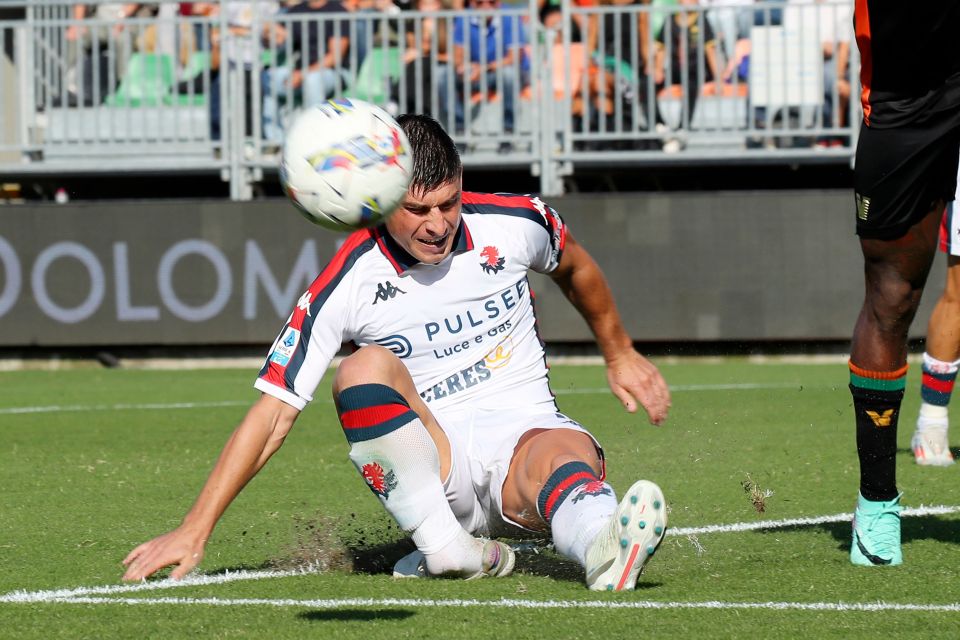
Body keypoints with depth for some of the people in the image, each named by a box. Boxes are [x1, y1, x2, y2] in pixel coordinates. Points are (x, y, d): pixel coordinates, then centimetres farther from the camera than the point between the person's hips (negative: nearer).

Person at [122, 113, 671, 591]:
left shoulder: (515, 223, -4)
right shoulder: (347, 286, -11)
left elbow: (575, 267, 21)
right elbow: (274, 413, -9)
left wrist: (621, 355, 33)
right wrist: (194, 532, -14)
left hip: (526, 433, 0)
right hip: (434, 468, 0)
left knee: (562, 454, -38)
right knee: (365, 368, -30)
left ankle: (606, 548, -72)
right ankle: (446, 549, -38)